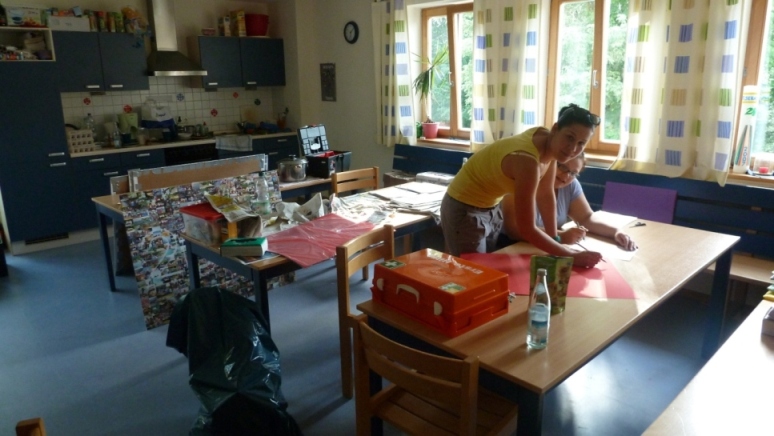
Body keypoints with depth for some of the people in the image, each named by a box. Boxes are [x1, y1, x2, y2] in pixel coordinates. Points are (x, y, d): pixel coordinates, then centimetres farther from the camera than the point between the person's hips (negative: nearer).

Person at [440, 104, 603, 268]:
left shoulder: (550, 143, -10)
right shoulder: (527, 161, -34)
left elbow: (545, 194, 1)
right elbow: (526, 229, -31)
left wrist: (555, 241, 1)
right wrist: (571, 256, -24)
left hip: (491, 207, 9)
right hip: (465, 210, -9)